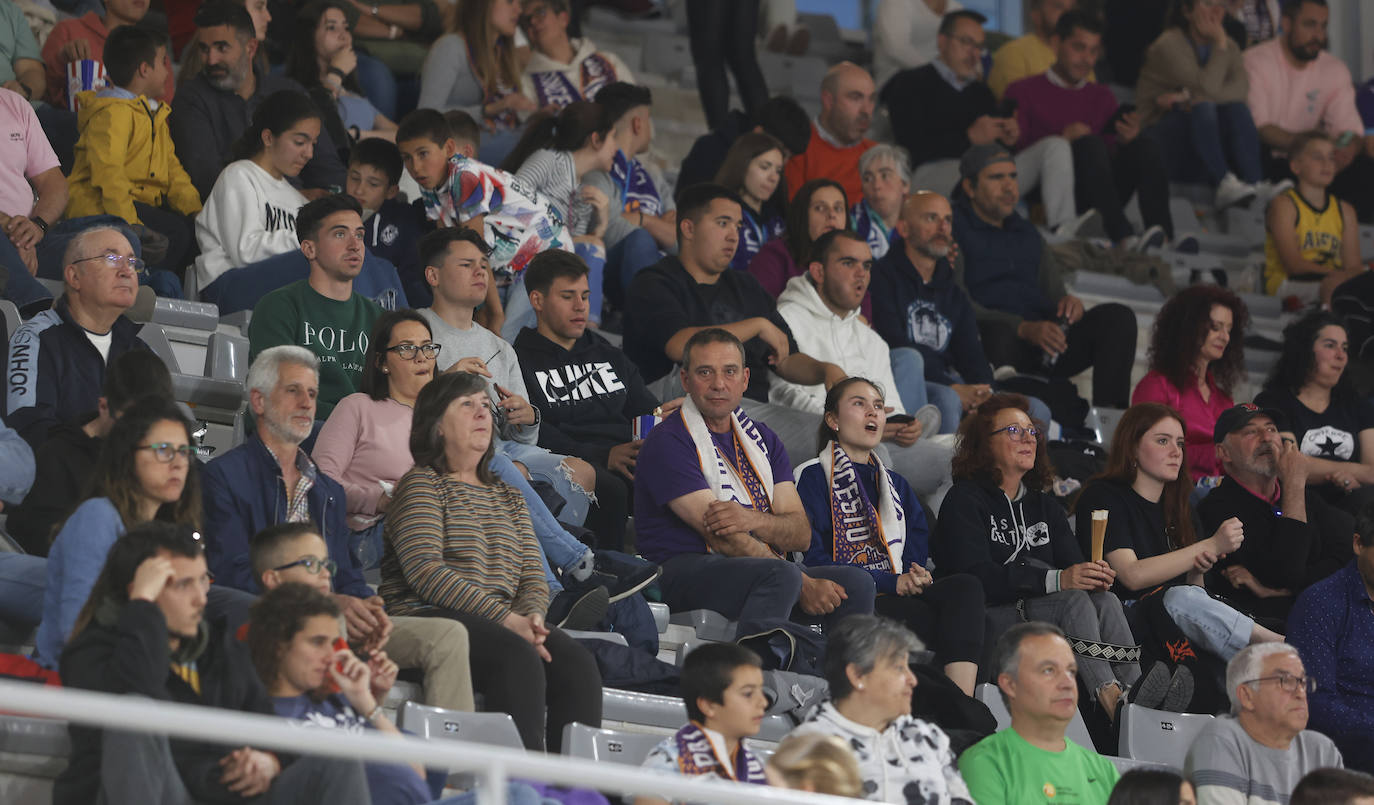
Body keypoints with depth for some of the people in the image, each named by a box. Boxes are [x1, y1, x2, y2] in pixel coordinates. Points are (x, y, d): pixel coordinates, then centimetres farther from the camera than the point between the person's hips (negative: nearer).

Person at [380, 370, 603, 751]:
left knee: (577, 663, -24)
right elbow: (425, 571, -10)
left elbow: (533, 576, 19)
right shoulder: (422, 484, 5)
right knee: (520, 659, -35)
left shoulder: (507, 497, 27)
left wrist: (532, 616, -8)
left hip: (507, 622, 6)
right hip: (430, 619, -6)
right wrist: (506, 618, -18)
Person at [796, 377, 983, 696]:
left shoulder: (897, 485, 29)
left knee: (964, 586, -28)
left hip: (899, 595, 6)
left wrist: (916, 576, -6)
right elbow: (814, 561, -5)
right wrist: (891, 582, -13)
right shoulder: (813, 478, 7)